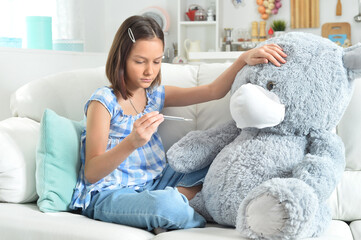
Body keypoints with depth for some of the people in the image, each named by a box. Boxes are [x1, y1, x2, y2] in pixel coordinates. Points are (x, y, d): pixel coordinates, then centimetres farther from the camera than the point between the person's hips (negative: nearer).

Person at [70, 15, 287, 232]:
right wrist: (132, 142, -33)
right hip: (109, 195, -7)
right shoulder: (103, 101, -12)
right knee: (165, 204, -38)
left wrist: (244, 59, -13)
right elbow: (91, 173, -17)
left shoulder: (155, 95, 9)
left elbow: (213, 91, 4)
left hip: (154, 182, 7)